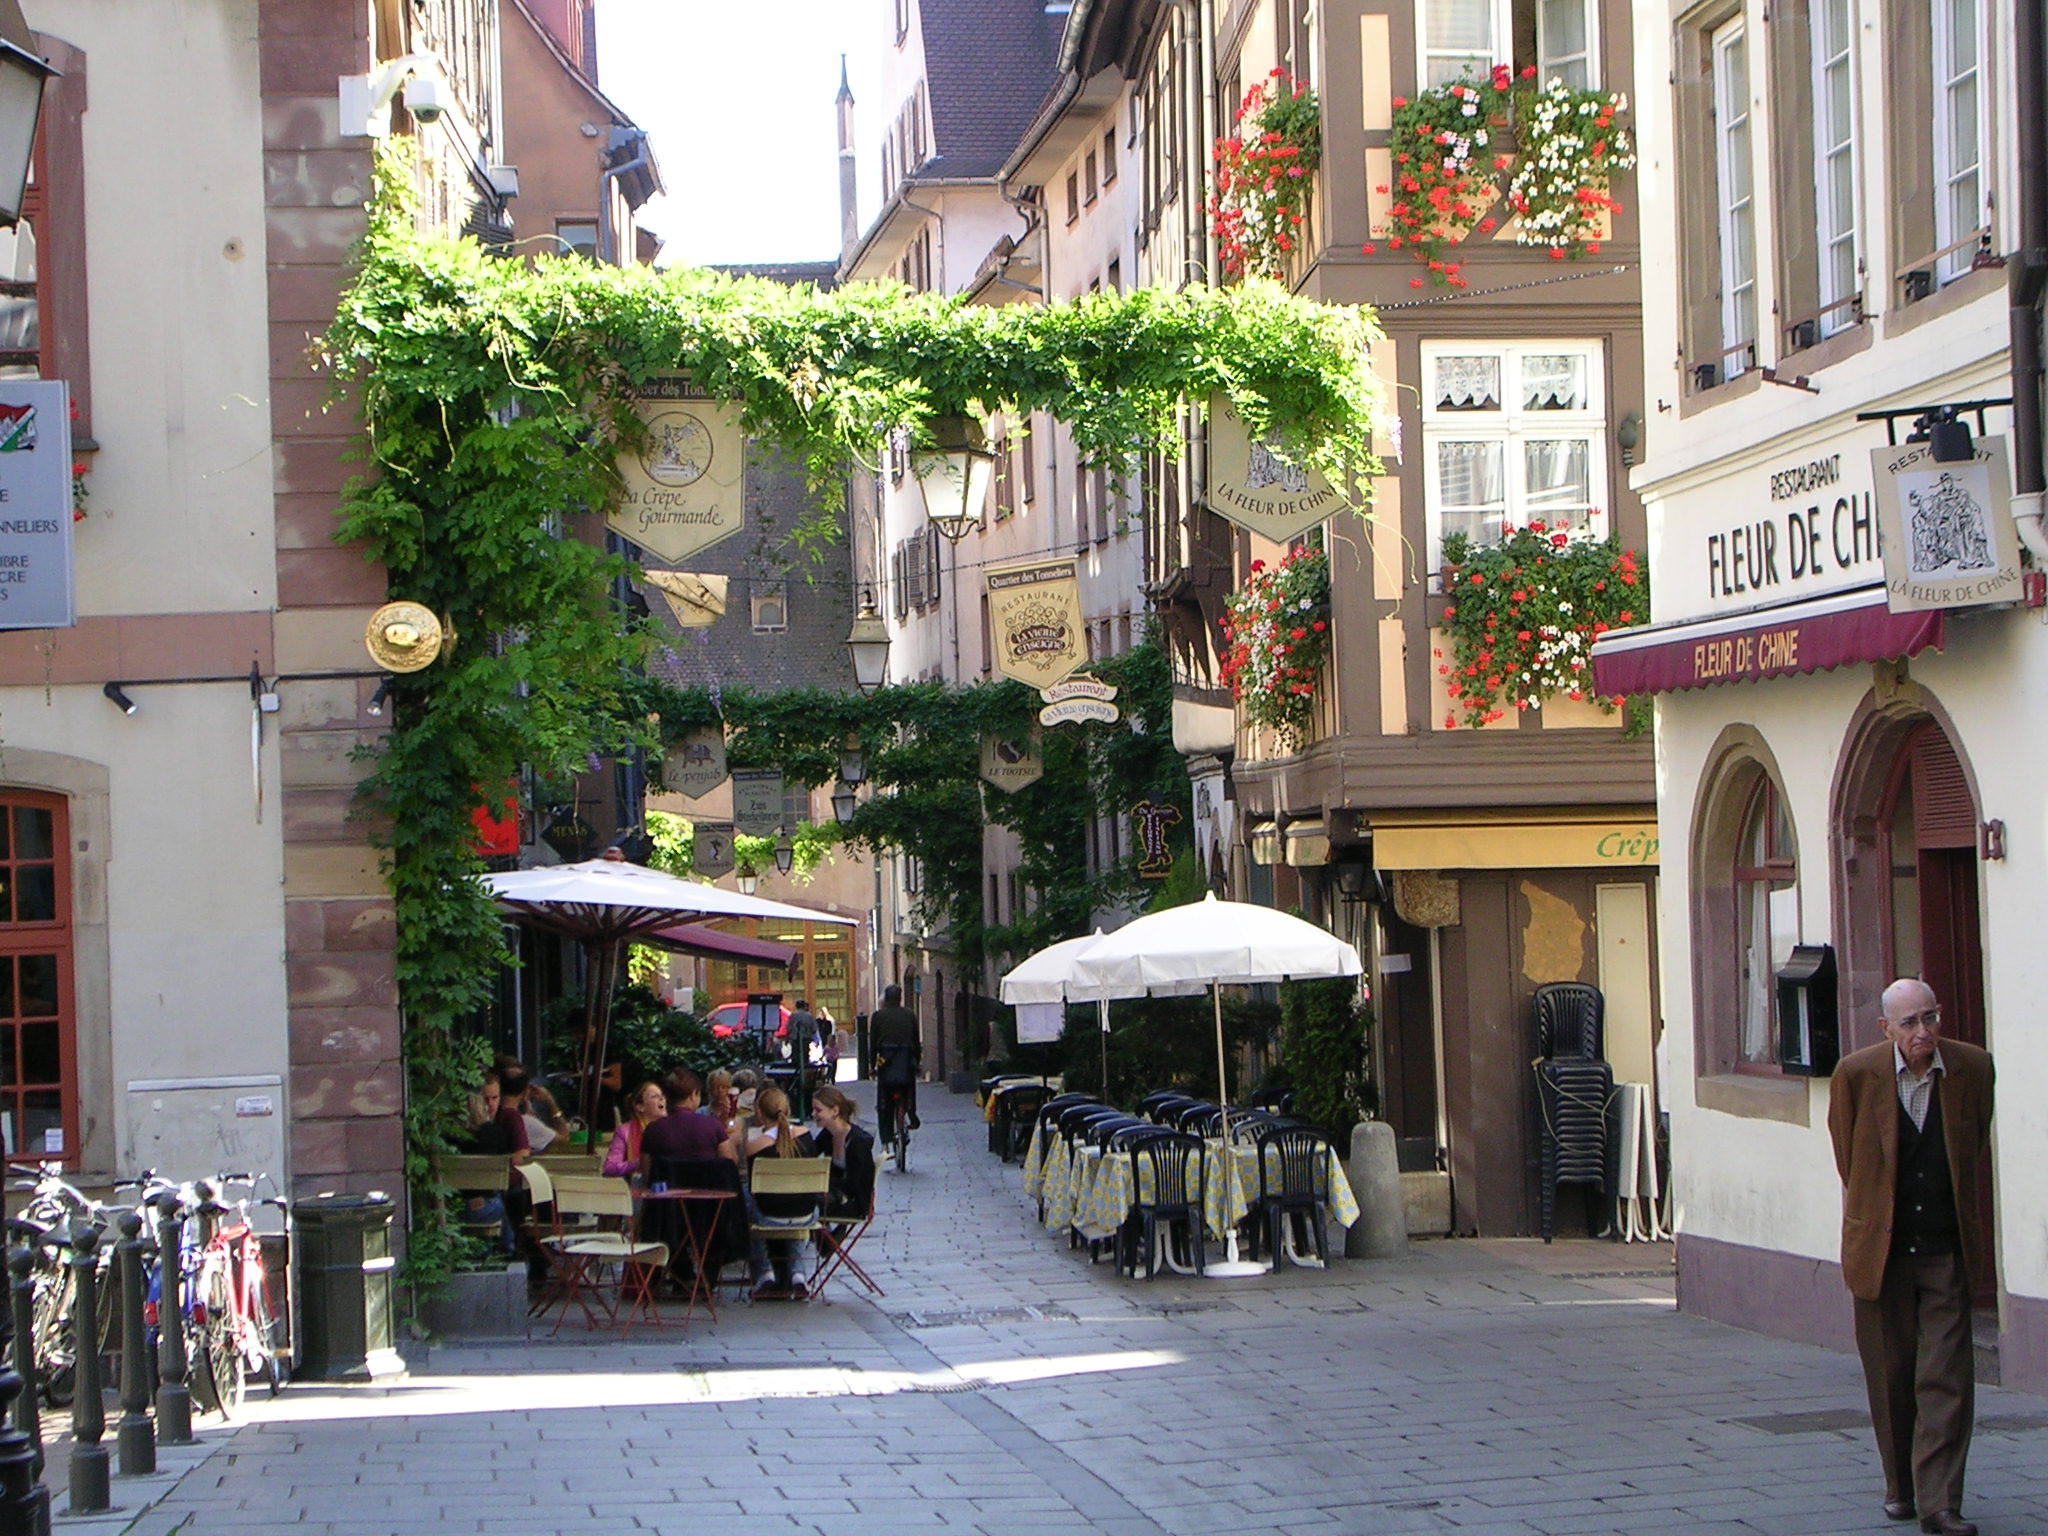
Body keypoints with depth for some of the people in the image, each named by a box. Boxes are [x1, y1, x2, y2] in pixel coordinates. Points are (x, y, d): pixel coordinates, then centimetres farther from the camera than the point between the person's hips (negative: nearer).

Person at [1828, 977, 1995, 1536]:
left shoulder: (1974, 1068, -4)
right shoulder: (1856, 1074, -8)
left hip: (1947, 1251, 0)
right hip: (1880, 1248, 0)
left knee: (1947, 1379, -6)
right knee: (1890, 1375, 9)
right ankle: (1899, 1485, 26)